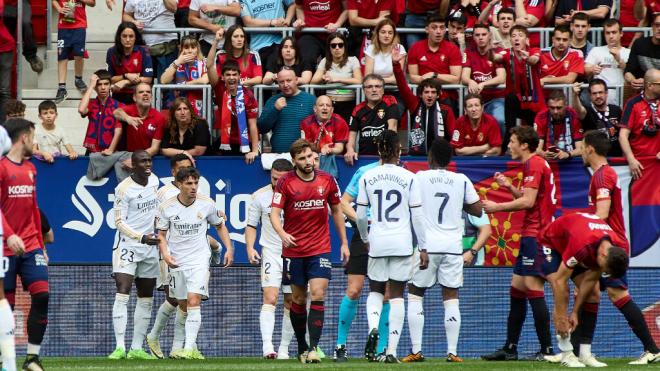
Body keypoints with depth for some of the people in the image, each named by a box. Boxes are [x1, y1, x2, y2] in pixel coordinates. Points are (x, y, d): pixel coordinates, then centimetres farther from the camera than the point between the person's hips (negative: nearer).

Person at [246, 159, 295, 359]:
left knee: (291, 303, 5)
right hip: (271, 253, -1)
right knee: (270, 298, -18)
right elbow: (251, 225, 9)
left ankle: (284, 348, 16)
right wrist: (250, 248, -6)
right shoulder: (260, 196, -2)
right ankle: (267, 346, -26)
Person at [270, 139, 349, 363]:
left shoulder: (327, 180, 1)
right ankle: (301, 347, 23)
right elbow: (274, 213, -11)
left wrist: (344, 243, 13)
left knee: (318, 294, -13)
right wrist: (282, 234, -31)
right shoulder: (285, 183, -6)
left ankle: (313, 348, -16)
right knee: (298, 299, 8)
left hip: (320, 249, 0)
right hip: (293, 250, 0)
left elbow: (336, 211, 13)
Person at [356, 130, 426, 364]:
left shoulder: (367, 178, 0)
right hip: (402, 243, -1)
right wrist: (423, 248, 4)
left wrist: (365, 239, 21)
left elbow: (360, 215, 3)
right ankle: (391, 351, 1)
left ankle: (373, 327, -14)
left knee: (375, 290, 17)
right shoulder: (409, 178, -4)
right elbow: (417, 216, -3)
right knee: (397, 295, 6)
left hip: (377, 242, 1)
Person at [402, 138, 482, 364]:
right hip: (453, 245, 2)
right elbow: (477, 211, 7)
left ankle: (416, 351, 1)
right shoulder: (462, 181, 3)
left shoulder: (419, 178, -3)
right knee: (451, 297, 6)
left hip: (426, 245, -2)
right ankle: (452, 352, 0)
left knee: (415, 295, 7)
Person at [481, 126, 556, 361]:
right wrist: (509, 187, 11)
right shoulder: (532, 165, 19)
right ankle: (510, 348, 15)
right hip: (530, 233, 11)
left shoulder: (535, 164, -12)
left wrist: (497, 207, -12)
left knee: (533, 286, -13)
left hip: (537, 234, -11)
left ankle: (547, 349, -12)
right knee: (517, 287, 11)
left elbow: (528, 201, -19)